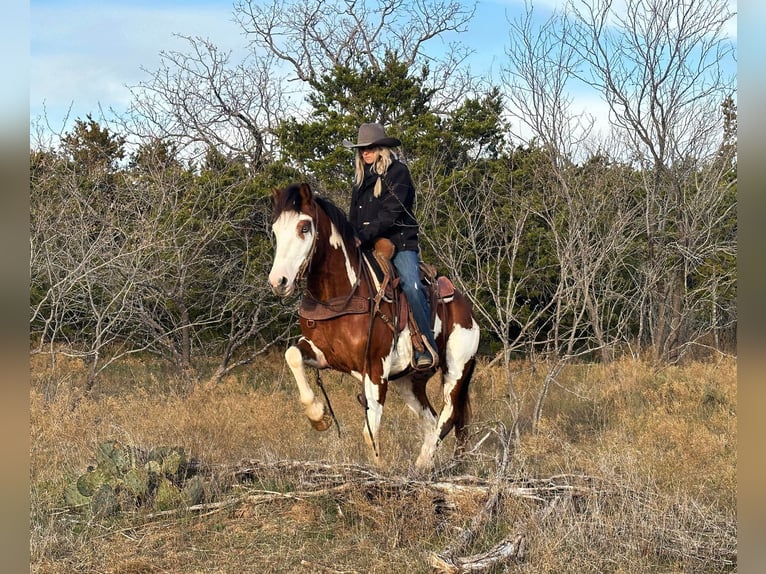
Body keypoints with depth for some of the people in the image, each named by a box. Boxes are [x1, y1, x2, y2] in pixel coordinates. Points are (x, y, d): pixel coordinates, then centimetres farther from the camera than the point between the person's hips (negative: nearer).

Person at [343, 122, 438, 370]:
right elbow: (354, 217, 21)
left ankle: (427, 348, -24)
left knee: (411, 286, -25)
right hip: (369, 248, 6)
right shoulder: (361, 178, 19)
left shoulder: (398, 172, -2)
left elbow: (391, 212, -14)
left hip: (400, 243, -6)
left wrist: (364, 236, -22)